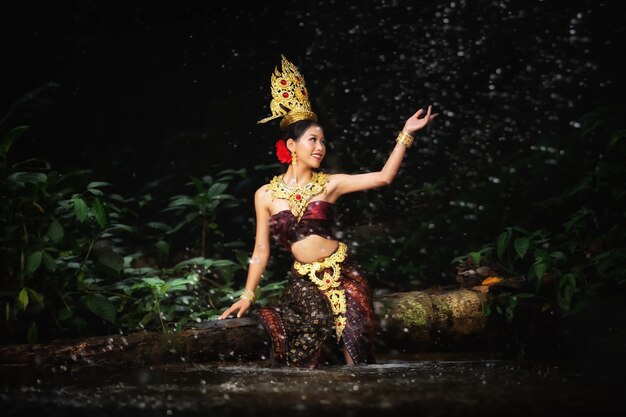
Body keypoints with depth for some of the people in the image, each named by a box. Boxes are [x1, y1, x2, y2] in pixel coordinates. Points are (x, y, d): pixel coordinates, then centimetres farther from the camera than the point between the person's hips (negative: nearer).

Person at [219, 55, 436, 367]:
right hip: (304, 281, 0)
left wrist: (406, 134, -6)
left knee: (353, 349, -3)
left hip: (342, 273, 0)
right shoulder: (266, 195, 1)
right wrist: (247, 296, 5)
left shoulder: (329, 184, 1)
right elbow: (261, 251, 7)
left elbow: (383, 177, -2)